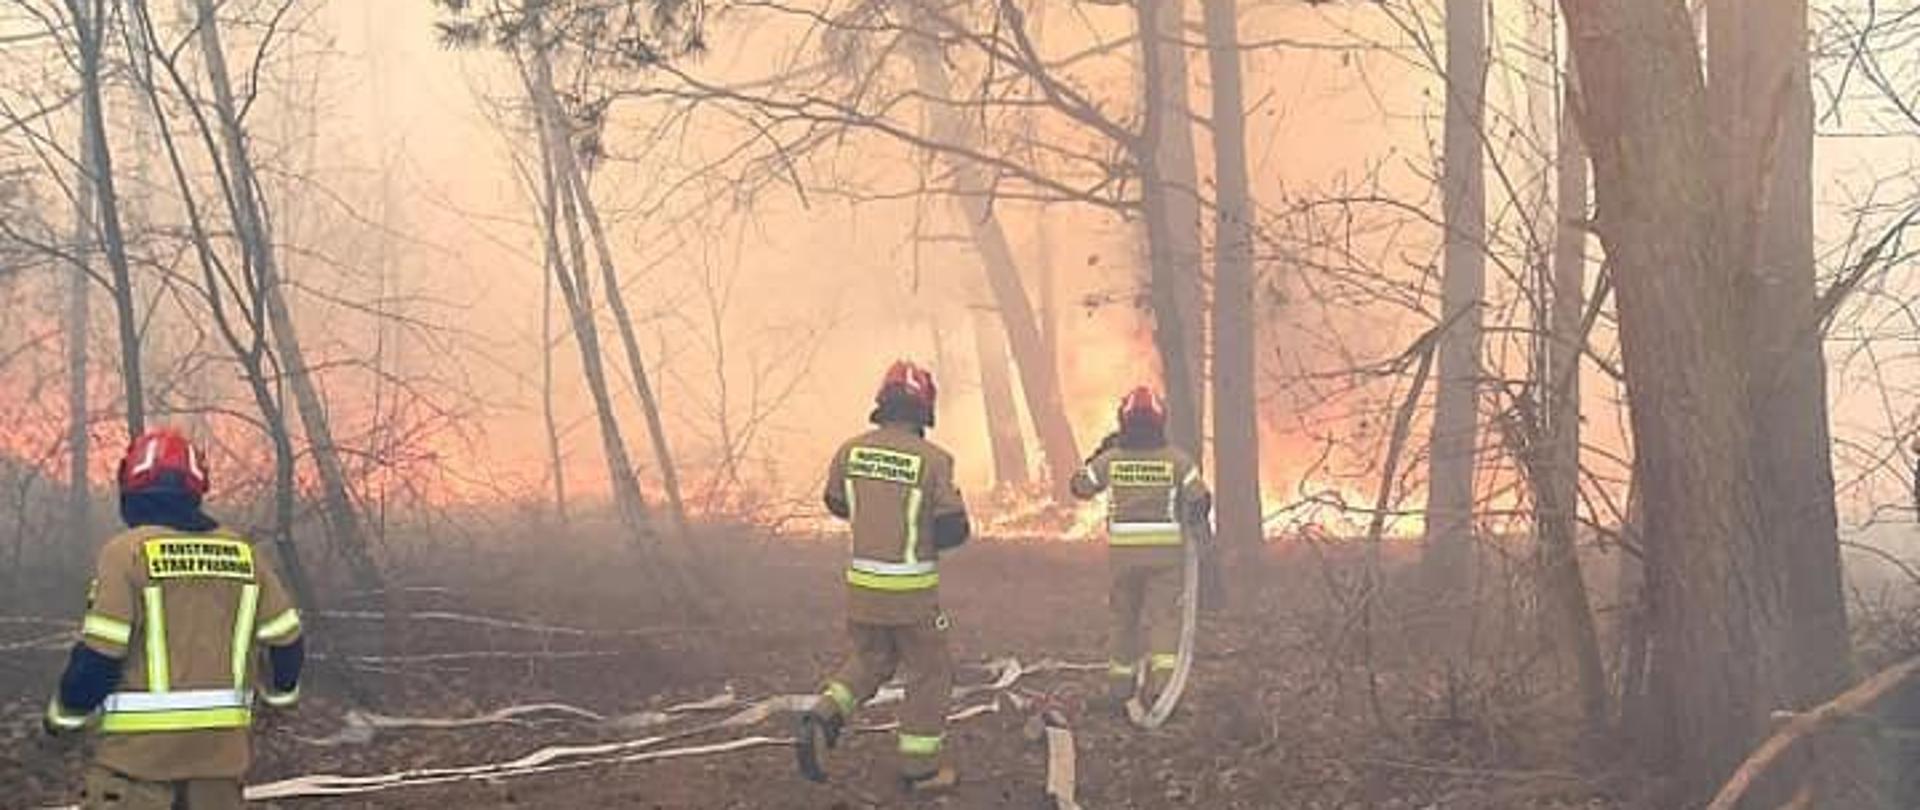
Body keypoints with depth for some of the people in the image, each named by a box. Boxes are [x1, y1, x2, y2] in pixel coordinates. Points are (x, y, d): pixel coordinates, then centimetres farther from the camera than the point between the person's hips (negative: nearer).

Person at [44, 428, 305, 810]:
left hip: (142, 744, -4)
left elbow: (99, 654, -11)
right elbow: (285, 639, 11)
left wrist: (65, 714, 6)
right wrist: (281, 689, 31)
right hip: (222, 744, 5)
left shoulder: (127, 551, -9)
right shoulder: (240, 552, 5)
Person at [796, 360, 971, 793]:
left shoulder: (850, 450, -2)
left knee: (870, 659, 24)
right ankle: (919, 768, 19)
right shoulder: (933, 459, -15)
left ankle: (824, 717, 2)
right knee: (929, 673, 12)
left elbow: (837, 504, 15)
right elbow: (953, 531, -13)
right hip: (913, 590, -4)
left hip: (861, 583, 5)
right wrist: (954, 505, 7)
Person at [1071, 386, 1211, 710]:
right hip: (1166, 550, -2)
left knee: (1124, 617, 15)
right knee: (1164, 617, 1)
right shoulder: (1176, 460, -6)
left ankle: (1119, 686, 22)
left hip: (1122, 550, 2)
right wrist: (1198, 526, 17)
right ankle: (1164, 677, -16)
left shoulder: (1110, 459, -3)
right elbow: (1200, 499, -3)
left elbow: (1080, 487, 11)